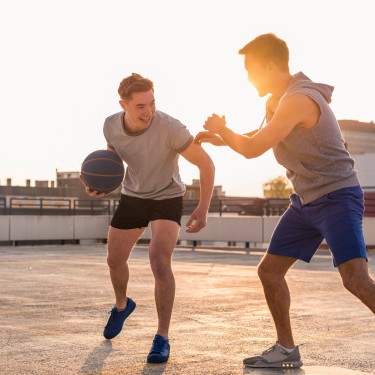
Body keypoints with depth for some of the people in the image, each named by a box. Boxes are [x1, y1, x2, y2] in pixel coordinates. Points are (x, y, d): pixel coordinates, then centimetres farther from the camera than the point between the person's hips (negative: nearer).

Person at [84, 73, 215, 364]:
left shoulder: (170, 128, -32)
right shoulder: (112, 125, -17)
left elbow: (206, 165, -21)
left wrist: (203, 208, -31)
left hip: (167, 198, -5)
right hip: (132, 197, 5)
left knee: (160, 261, -25)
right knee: (115, 260, 16)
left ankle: (162, 339, -12)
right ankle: (122, 305, 50)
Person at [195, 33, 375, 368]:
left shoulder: (298, 99, -21)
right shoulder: (279, 101, 11)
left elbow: (252, 149, -20)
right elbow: (259, 138, 29)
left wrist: (221, 128, -1)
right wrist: (220, 139, 16)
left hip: (337, 196, -10)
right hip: (306, 200, 10)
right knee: (269, 270, 8)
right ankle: (287, 350, 20)